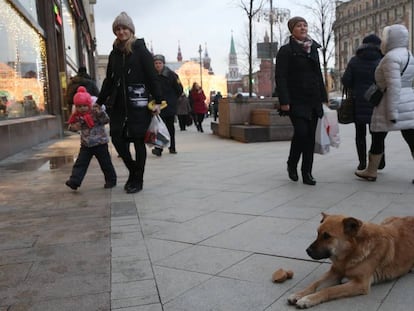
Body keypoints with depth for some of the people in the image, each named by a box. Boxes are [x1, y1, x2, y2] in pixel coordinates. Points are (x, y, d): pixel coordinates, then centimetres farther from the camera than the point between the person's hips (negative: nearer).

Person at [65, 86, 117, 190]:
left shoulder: (95, 112, -13)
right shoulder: (78, 117, 2)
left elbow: (106, 120, -24)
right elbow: (72, 127, 11)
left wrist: (100, 112, -38)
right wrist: (73, 126, -12)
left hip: (100, 143, -4)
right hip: (86, 144, 4)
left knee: (105, 163, 7)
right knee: (80, 163, -1)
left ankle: (111, 180, 22)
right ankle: (74, 181, -1)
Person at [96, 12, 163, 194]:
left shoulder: (140, 49, -2)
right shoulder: (114, 53, 13)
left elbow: (152, 76, -6)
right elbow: (108, 80, 18)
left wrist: (158, 101, -13)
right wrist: (99, 102, 16)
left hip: (138, 102, -5)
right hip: (118, 104, 5)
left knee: (138, 140, 1)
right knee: (117, 138, 1)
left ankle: (138, 180, 13)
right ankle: (133, 170, 23)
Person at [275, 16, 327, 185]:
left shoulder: (313, 49, 17)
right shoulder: (286, 50, -2)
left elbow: (319, 75, 20)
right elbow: (280, 77, -9)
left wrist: (323, 97, 14)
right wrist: (284, 101, -18)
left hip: (313, 100, 6)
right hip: (296, 100, -6)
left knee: (310, 136, 4)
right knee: (301, 132, -16)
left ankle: (307, 173, 11)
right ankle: (291, 164, 10)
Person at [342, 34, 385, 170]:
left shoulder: (354, 61, -1)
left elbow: (345, 81, -6)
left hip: (358, 102, 0)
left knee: (360, 134, 9)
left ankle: (362, 162, 9)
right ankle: (379, 161, 9)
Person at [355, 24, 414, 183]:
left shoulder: (391, 57, -14)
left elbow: (394, 87, -21)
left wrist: (392, 113, -20)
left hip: (392, 104, -8)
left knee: (378, 138, 7)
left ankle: (371, 172, 18)